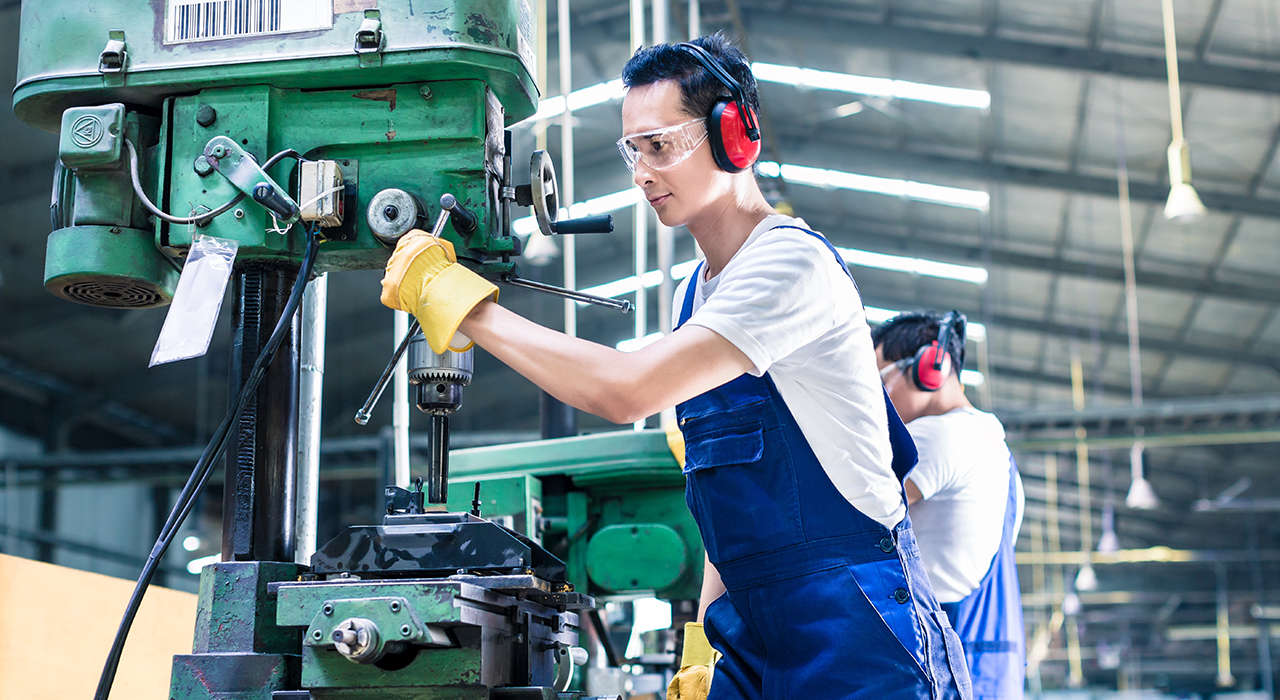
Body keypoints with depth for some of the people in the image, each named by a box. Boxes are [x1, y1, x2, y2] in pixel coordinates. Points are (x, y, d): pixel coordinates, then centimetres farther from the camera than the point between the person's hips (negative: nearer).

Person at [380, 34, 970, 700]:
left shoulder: (792, 259, -14)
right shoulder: (693, 295, 13)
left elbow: (626, 391, -25)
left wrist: (463, 303, -18)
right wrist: (703, 639, 13)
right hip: (752, 631, 8)